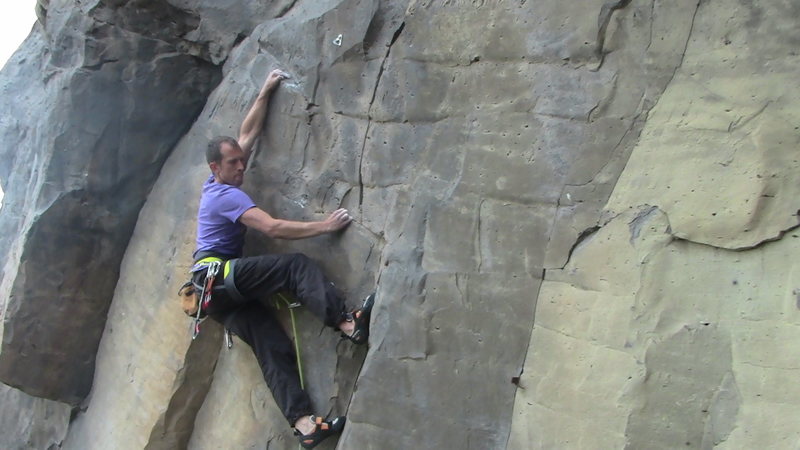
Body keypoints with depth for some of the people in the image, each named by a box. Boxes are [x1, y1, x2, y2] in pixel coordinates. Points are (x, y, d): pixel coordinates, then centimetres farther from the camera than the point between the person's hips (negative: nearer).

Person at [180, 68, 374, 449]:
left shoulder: (216, 186, 18)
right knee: (295, 266, -22)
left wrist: (265, 92, 24)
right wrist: (324, 226, -22)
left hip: (216, 291, 9)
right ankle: (348, 323, -40)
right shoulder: (227, 194, -9)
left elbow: (248, 132, 24)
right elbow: (273, 228, -21)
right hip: (218, 275, -9)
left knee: (273, 347, -8)